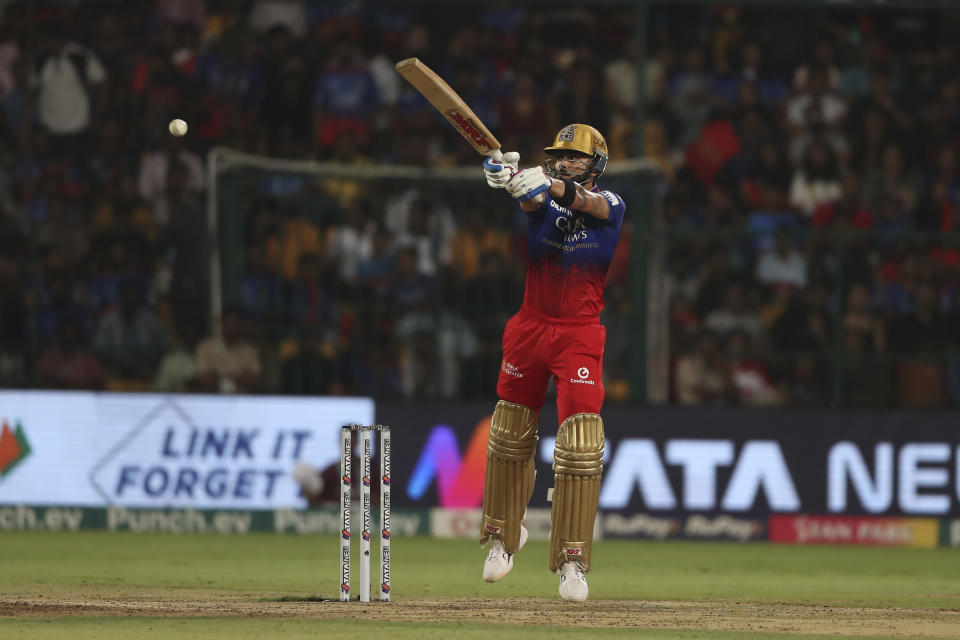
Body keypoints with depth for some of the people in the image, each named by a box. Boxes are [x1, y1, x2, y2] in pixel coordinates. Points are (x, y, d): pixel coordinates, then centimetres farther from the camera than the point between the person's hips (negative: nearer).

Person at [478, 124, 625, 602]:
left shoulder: (609, 204, -3)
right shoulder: (543, 197, 1)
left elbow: (586, 202, -26)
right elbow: (533, 201, -23)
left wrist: (550, 185, -48)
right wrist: (513, 178, -48)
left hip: (580, 333, -3)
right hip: (531, 326, 3)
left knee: (580, 445, -12)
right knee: (510, 435, 13)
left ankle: (572, 561, -10)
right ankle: (503, 535, 34)